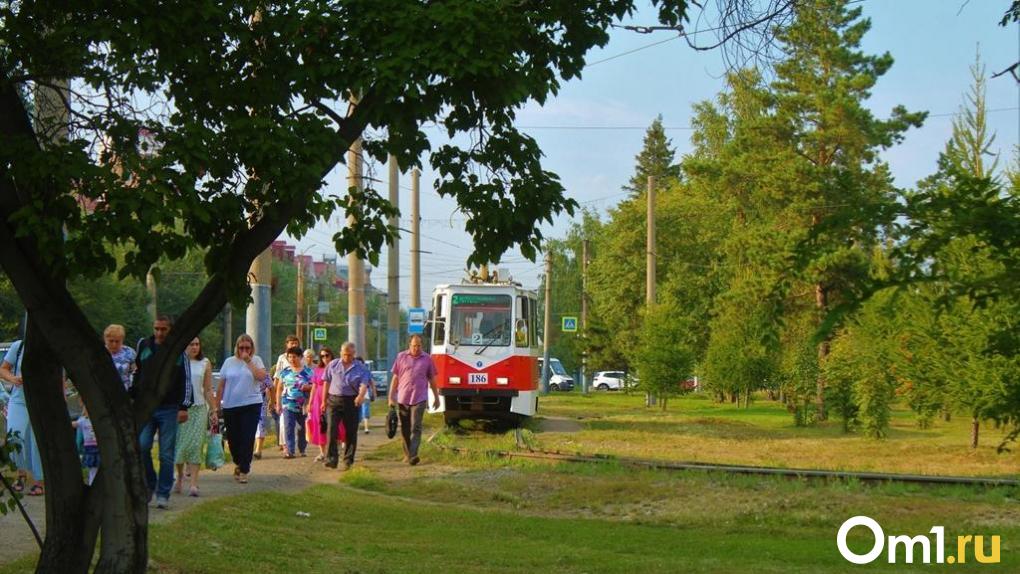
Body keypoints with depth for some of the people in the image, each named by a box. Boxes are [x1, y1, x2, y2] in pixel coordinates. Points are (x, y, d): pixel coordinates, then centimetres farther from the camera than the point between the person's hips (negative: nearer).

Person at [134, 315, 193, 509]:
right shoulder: (143, 346, 8)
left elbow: (186, 381, 1)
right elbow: (137, 375, 18)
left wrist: (184, 407, -6)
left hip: (169, 409, -2)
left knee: (166, 454, 0)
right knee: (141, 446, -10)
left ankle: (163, 494, 8)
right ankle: (150, 484, 11)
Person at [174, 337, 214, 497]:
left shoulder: (205, 363, 8)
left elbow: (208, 389, 12)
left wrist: (213, 410, 8)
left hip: (199, 408, 1)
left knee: (196, 445, -7)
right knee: (180, 444, 2)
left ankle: (193, 483, -9)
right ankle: (180, 475, 25)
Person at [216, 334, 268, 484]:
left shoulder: (256, 360, 3)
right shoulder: (229, 362, 7)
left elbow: (262, 376, -15)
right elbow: (221, 386, 9)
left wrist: (248, 361, -13)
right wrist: (217, 405, 6)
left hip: (251, 405, -2)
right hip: (230, 406, 2)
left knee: (247, 439, -7)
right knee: (233, 438, 9)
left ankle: (244, 470, -1)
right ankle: (239, 463, 34)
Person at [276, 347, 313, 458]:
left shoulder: (307, 372, 4)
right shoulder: (285, 372, 8)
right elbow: (280, 389, 11)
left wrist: (308, 387, -15)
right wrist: (278, 404, 6)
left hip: (303, 406, 0)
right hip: (288, 405, 0)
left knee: (302, 429, 8)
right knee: (288, 428, -10)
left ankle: (302, 450, 21)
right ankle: (289, 451, -12)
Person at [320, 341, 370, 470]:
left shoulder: (361, 368, 1)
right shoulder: (333, 364, 8)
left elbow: (364, 384, -11)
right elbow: (327, 382, 13)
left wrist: (361, 395, -32)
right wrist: (324, 401, 12)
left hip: (351, 401, -1)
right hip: (333, 400, 1)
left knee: (351, 432, 4)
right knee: (331, 429, -11)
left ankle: (348, 460, 15)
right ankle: (331, 459, -11)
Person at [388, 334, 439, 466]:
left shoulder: (427, 359, 7)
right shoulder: (401, 357, 6)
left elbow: (432, 379, 13)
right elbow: (395, 378, 8)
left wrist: (436, 397, 14)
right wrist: (391, 397, 4)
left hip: (419, 399, -2)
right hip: (402, 399, 2)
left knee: (416, 428, -11)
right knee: (404, 429, 8)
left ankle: (413, 455, -18)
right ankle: (407, 454, 20)